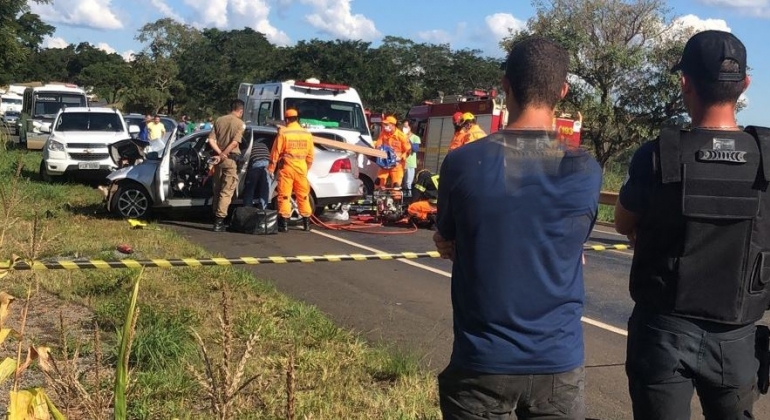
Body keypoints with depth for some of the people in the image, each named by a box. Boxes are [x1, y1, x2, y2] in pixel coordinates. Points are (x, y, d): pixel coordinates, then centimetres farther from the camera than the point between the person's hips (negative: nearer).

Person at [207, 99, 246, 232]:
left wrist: (220, 153, -7)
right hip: (231, 159, -5)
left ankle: (216, 218, 20)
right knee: (226, 191, -4)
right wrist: (223, 155, -13)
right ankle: (219, 220, -10)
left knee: (217, 190, 15)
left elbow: (211, 140, 0)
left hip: (218, 158, 5)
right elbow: (234, 143, -17)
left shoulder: (219, 120, 9)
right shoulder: (240, 123, -5)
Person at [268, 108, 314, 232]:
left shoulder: (283, 132, -7)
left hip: (286, 167, -4)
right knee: (303, 196, 11)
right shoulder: (307, 134, 5)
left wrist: (271, 168, 2)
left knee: (284, 195, 1)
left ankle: (284, 224, -1)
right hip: (301, 168, 4)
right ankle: (306, 223, 15)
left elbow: (275, 152, -6)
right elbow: (310, 155, 9)